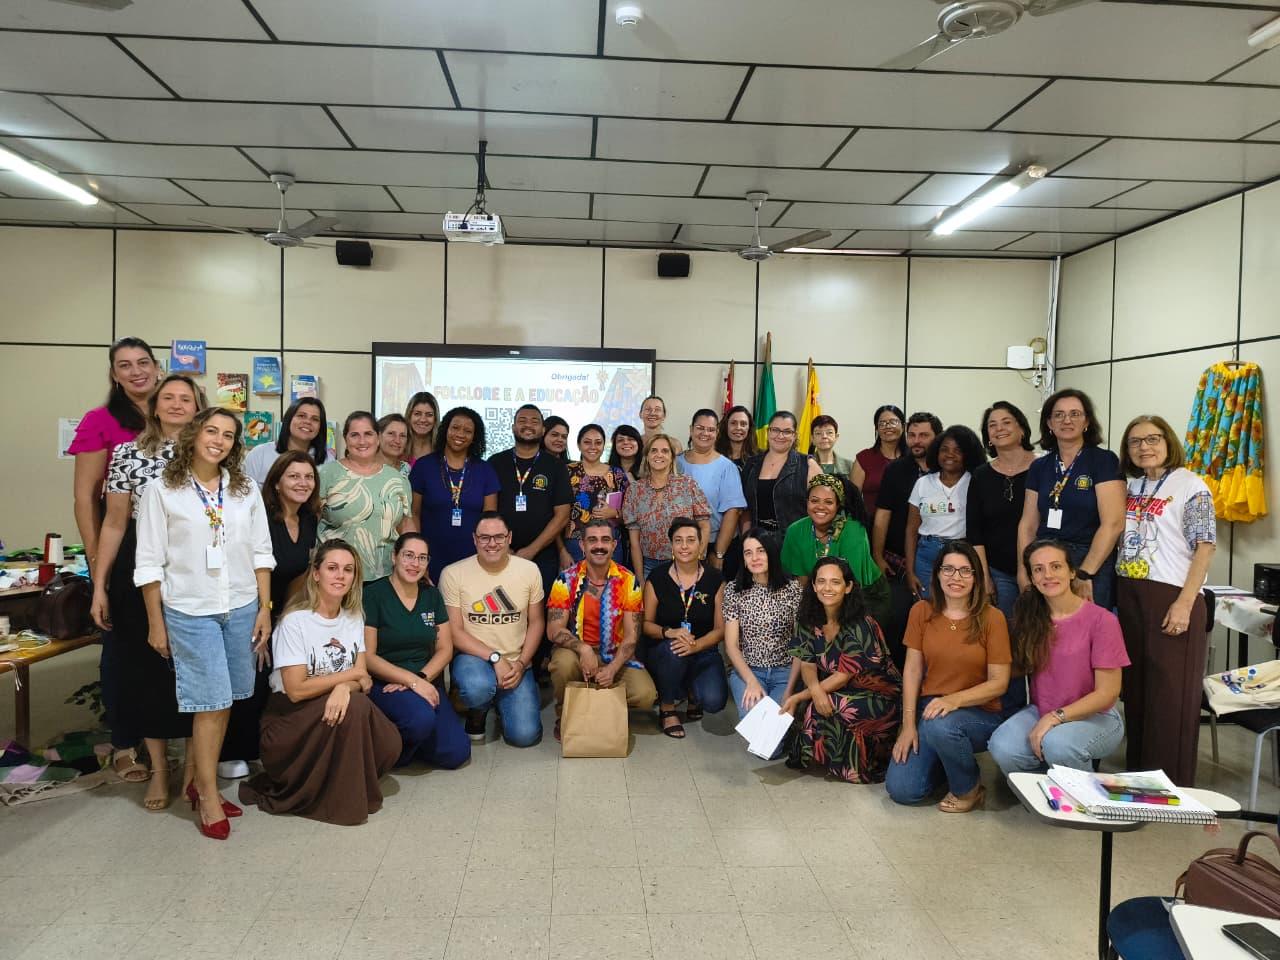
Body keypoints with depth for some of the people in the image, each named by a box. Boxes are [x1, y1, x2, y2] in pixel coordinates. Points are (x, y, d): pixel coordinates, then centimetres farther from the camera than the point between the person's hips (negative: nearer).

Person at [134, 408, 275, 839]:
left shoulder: (246, 490, 7)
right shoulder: (162, 491, -3)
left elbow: (261, 553, 8)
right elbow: (149, 563, -2)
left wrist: (265, 608, 3)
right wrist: (156, 623, -3)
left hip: (242, 608, 4)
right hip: (190, 611, -3)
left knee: (222, 701, 8)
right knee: (211, 702, -3)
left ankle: (198, 780, 25)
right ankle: (209, 796, 11)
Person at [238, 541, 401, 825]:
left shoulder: (354, 618, 4)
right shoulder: (295, 621, -15)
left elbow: (362, 678, -2)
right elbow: (296, 690, -19)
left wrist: (344, 688, -26)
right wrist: (350, 675, -12)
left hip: (338, 707, 6)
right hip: (290, 718, -5)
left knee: (388, 744, -20)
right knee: (354, 706, -32)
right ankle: (338, 802, -14)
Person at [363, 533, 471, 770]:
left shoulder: (432, 595, 10)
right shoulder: (373, 595, -6)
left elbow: (445, 649, 8)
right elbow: (367, 656, -11)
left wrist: (422, 677, -11)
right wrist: (412, 680, -18)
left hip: (427, 683, 5)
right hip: (384, 684, -5)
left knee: (456, 754, -13)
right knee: (421, 717, -36)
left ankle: (406, 738, 14)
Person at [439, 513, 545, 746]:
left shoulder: (529, 570, -1)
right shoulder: (453, 574, -9)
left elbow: (536, 622, 5)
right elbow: (454, 631, -9)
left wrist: (521, 663, -8)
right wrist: (495, 658, -17)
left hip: (516, 663, 2)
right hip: (472, 657, -2)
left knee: (525, 735, -14)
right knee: (478, 688, -38)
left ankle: (502, 704, 23)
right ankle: (477, 713, 3)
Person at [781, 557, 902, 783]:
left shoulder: (861, 625, -22)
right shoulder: (807, 619, -4)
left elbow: (844, 675, -20)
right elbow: (806, 663, -4)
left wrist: (799, 698, -23)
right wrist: (815, 688, -27)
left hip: (880, 696, -6)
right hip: (838, 693, 6)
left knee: (816, 711, -27)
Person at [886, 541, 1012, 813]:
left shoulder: (992, 617, -9)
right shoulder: (921, 612, -1)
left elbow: (999, 683, -9)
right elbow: (912, 670, 0)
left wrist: (954, 699, -25)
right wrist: (908, 724, -9)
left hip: (979, 713, -3)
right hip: (929, 708, 3)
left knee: (939, 726, -37)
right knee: (901, 790, -14)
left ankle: (969, 788, -6)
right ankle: (943, 761, 19)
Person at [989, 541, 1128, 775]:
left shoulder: (1101, 621, -12)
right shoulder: (1029, 617, 3)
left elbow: (1107, 694, -12)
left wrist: (1055, 717, -18)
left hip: (1094, 717, -3)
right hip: (1041, 712, 3)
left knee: (1057, 743, -36)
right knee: (1002, 747, -27)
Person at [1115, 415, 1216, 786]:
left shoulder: (1190, 486, -4)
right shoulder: (1128, 487, 12)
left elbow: (1205, 547, -9)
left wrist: (1184, 603, -17)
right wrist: (1115, 593, 7)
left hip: (1171, 598, -6)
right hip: (1128, 597, 6)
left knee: (1170, 694, -2)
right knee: (1134, 687, 11)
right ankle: (1136, 775, 23)